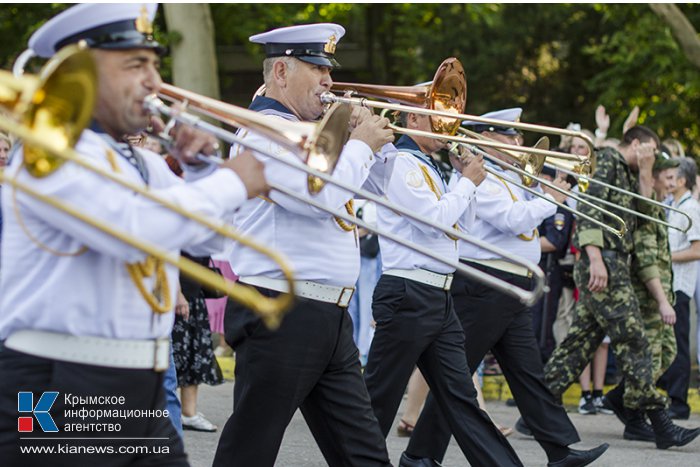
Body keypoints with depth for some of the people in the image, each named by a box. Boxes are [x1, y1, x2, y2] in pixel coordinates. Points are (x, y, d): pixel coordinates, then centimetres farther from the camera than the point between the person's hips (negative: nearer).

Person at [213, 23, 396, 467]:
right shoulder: (265, 132, -11)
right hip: (281, 318, -9)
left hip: (329, 321, 10)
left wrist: (380, 142, 11)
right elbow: (320, 195, -24)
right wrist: (361, 143, -9)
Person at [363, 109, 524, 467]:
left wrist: (464, 178, 10)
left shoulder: (428, 166, 18)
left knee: (459, 394, 6)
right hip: (407, 296, -9)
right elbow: (435, 219, -20)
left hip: (438, 299, 9)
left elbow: (462, 219, 24)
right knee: (379, 396, -1)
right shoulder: (401, 164, -11)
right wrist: (468, 182, -7)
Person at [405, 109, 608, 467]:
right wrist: (550, 200, -8)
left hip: (513, 290, 10)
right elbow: (511, 219, -21)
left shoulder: (509, 178, 20)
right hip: (481, 287, -9)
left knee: (528, 371, 7)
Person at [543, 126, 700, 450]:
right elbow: (589, 207, -17)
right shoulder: (608, 160, -4)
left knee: (581, 341, 8)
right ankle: (661, 426, -8)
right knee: (632, 341, -8)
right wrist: (595, 256, -25)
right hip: (603, 264, -10)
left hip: (611, 264, 10)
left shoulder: (628, 176, 24)